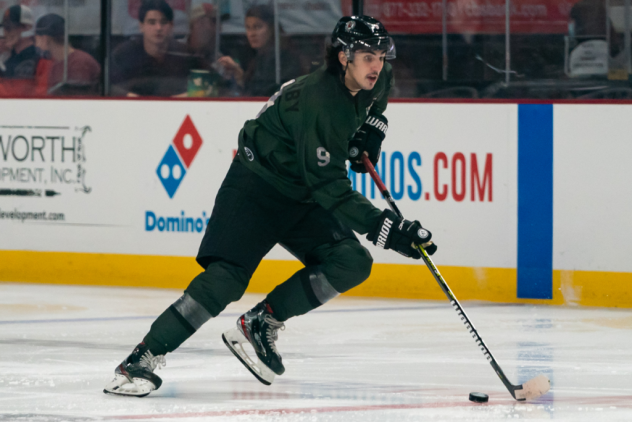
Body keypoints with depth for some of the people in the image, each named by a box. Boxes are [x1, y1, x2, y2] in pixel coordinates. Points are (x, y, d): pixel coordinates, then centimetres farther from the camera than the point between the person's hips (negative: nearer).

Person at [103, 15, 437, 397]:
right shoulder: (318, 102, -31)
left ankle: (261, 325, -2)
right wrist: (387, 228, -37)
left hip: (301, 195, 8)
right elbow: (330, 189, -33)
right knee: (225, 280, -23)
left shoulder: (374, 80, -5)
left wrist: (373, 128, 8)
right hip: (255, 189, -8)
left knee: (353, 263, -11)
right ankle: (142, 360, -20)